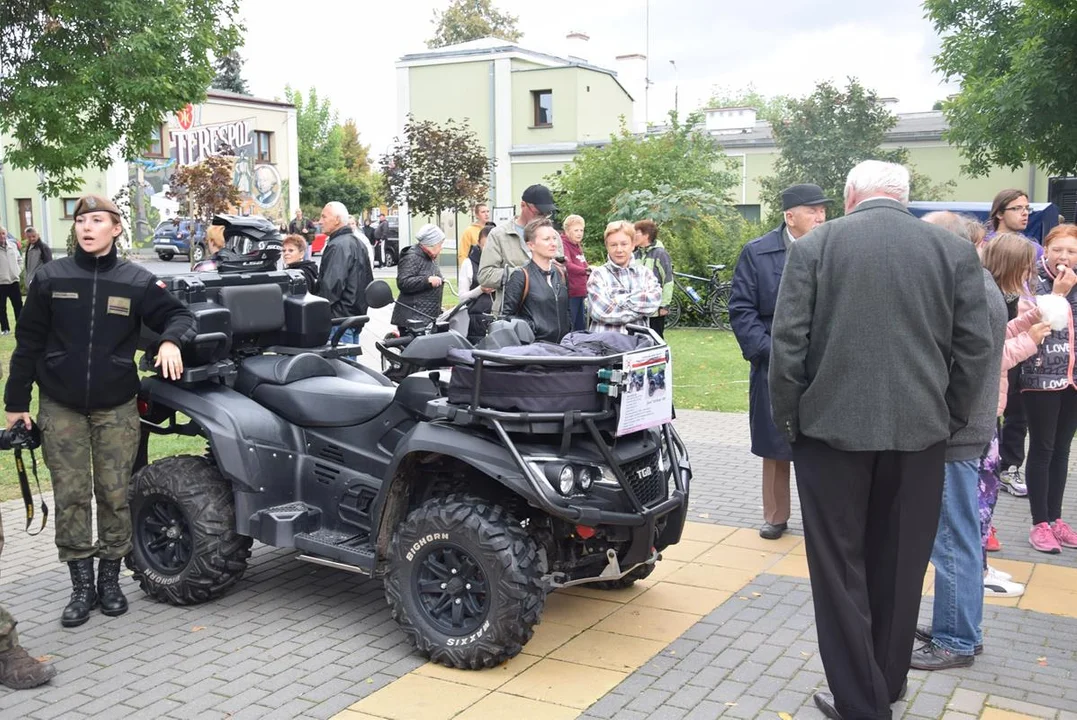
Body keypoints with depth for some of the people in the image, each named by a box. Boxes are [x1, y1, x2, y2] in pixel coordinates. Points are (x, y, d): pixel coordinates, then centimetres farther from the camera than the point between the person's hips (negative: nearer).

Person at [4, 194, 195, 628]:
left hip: (116, 408, 0)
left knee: (115, 495, 4)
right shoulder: (50, 278, 0)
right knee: (70, 497, 2)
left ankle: (110, 580, 20)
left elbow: (177, 314, 4)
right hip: (60, 408, 0)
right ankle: (82, 587, 13)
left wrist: (171, 340, -21)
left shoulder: (137, 281, -1)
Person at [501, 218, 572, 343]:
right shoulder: (521, 276, -6)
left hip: (562, 343, 5)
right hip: (534, 344, -5)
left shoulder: (560, 274, 13)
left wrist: (569, 331, 12)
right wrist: (532, 326, -15)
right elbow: (507, 315, -7)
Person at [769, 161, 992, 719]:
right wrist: (948, 417, 11)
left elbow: (787, 343, -7)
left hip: (832, 427, -2)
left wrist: (788, 417, 4)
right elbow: (975, 348, 1)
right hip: (920, 430, 3)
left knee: (840, 569, 9)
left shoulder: (813, 246, -3)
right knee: (899, 567, 16)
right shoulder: (955, 250, 3)